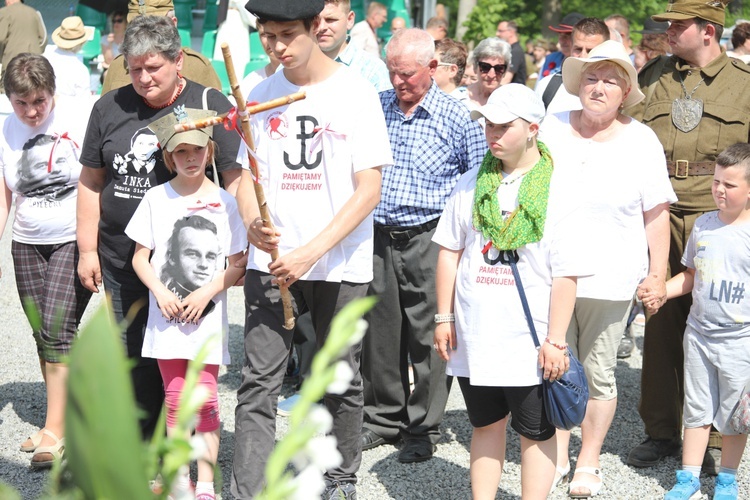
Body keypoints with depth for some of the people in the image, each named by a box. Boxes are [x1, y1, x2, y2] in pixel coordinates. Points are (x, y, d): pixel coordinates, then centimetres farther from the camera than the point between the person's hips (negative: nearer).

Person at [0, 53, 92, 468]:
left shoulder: (77, 123, -11)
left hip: (74, 241, -5)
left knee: (58, 328, -13)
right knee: (43, 335, 8)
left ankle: (54, 431, -10)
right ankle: (63, 418, 19)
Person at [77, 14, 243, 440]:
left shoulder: (210, 106, -3)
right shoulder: (110, 107, 8)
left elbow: (237, 179, -8)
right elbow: (91, 183, 14)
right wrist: (87, 249, 11)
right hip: (120, 260, 4)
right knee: (133, 358, 10)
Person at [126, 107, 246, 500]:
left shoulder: (224, 202, 0)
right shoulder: (156, 198, 3)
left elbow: (238, 265, 0)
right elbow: (140, 257, 6)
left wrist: (207, 292, -13)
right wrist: (159, 292, -9)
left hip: (208, 316, -1)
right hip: (167, 316, 1)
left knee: (205, 400, -3)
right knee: (175, 399, 4)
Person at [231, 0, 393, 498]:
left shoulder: (356, 91, -5)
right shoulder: (262, 94, 6)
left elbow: (369, 189, -9)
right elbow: (248, 177, 11)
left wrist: (311, 252, -17)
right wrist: (253, 226, -12)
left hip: (341, 264, -2)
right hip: (271, 261, 2)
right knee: (258, 385, -5)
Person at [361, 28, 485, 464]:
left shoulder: (458, 117, -4)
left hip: (429, 239, -4)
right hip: (378, 237, 4)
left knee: (428, 336, 0)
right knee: (381, 330, 10)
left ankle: (424, 428, 12)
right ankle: (383, 419, 24)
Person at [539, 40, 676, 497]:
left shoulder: (641, 141, -2)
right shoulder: (553, 130, 4)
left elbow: (656, 215, 0)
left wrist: (658, 274, -4)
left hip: (609, 280, -2)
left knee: (598, 373, 6)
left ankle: (589, 463, 20)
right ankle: (558, 455, 23)